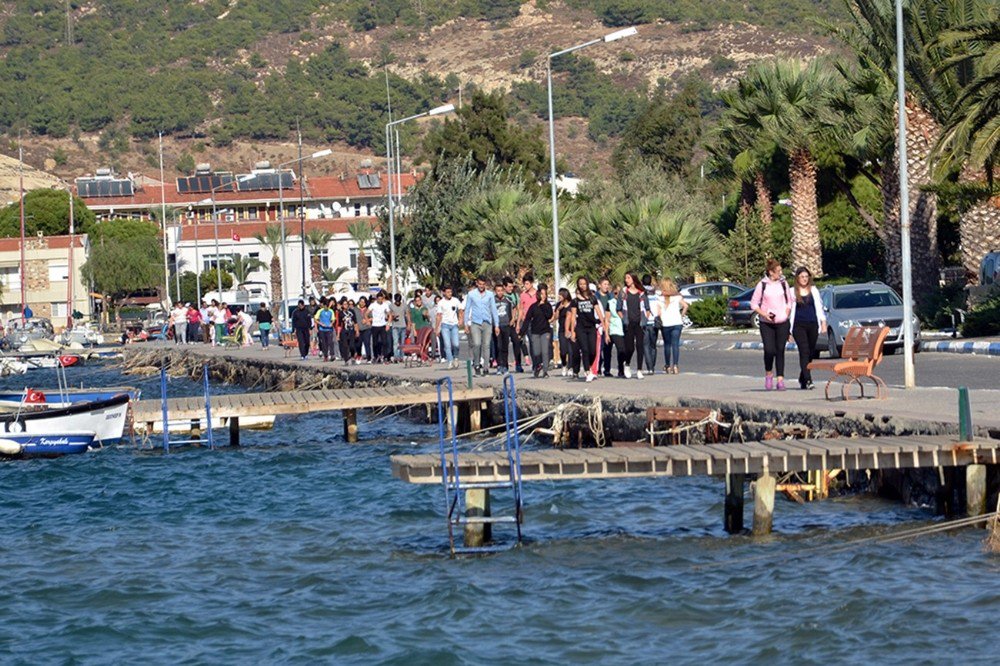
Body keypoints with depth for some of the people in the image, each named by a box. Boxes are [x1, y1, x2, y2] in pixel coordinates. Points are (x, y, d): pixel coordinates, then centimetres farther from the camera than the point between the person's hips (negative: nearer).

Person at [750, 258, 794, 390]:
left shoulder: (783, 284, 6)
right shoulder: (762, 285, -2)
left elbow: (790, 301, 17)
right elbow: (754, 303, 2)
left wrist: (787, 313, 0)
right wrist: (764, 314, -11)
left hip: (782, 323, 2)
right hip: (766, 324, -2)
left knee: (780, 351, 0)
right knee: (769, 350, -11)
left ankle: (780, 380, 3)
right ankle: (768, 374, 15)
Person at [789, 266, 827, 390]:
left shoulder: (813, 290, 12)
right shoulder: (792, 292, 4)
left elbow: (819, 307, 13)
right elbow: (790, 310, 5)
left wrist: (823, 323, 6)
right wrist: (789, 329, 2)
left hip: (812, 325, 3)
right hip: (799, 326, -3)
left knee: (811, 353, 4)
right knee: (804, 352, -13)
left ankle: (802, 379, 21)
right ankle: (807, 380, -19)